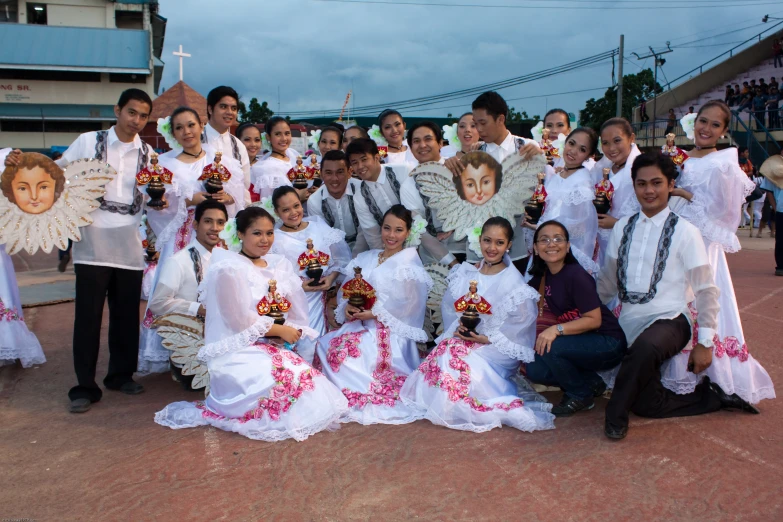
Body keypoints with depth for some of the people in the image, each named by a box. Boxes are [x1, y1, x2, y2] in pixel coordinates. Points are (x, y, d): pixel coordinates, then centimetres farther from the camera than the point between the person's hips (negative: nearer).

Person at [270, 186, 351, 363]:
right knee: (307, 350, -8)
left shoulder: (317, 223, 7)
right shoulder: (275, 239, -3)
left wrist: (331, 277, -9)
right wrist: (298, 285, -19)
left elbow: (341, 256, 5)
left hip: (330, 295, 3)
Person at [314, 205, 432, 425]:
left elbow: (407, 305, -9)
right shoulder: (365, 258, 16)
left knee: (342, 351, -25)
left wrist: (374, 313, -16)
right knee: (323, 345, -18)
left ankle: (359, 396, -7)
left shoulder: (409, 262, -1)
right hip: (358, 323, 6)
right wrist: (347, 307, -10)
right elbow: (346, 291, 11)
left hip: (390, 332, -6)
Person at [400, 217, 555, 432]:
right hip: (464, 338, 4)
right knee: (445, 351, -24)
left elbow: (520, 326, -10)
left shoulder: (514, 281, -6)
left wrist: (487, 338, -18)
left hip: (498, 348, -4)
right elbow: (451, 310, 9)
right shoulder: (466, 273, 8)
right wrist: (459, 328, -11)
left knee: (461, 360, -28)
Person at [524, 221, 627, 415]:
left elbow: (594, 319, -23)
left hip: (608, 344, -7)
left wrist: (557, 329, -32)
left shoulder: (576, 275, -21)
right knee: (534, 370, -9)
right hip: (580, 343, 7)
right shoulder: (542, 276, 2)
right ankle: (591, 383, 13)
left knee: (550, 348, -29)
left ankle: (581, 396, -2)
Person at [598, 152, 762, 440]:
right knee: (648, 405, -4)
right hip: (631, 322, 5)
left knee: (644, 347, -40)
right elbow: (607, 281, 15)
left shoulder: (684, 232, -6)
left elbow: (706, 290, -3)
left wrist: (705, 343, -5)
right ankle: (712, 396, 22)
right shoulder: (623, 227, 6)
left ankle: (615, 416, -17)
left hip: (669, 320, -4)